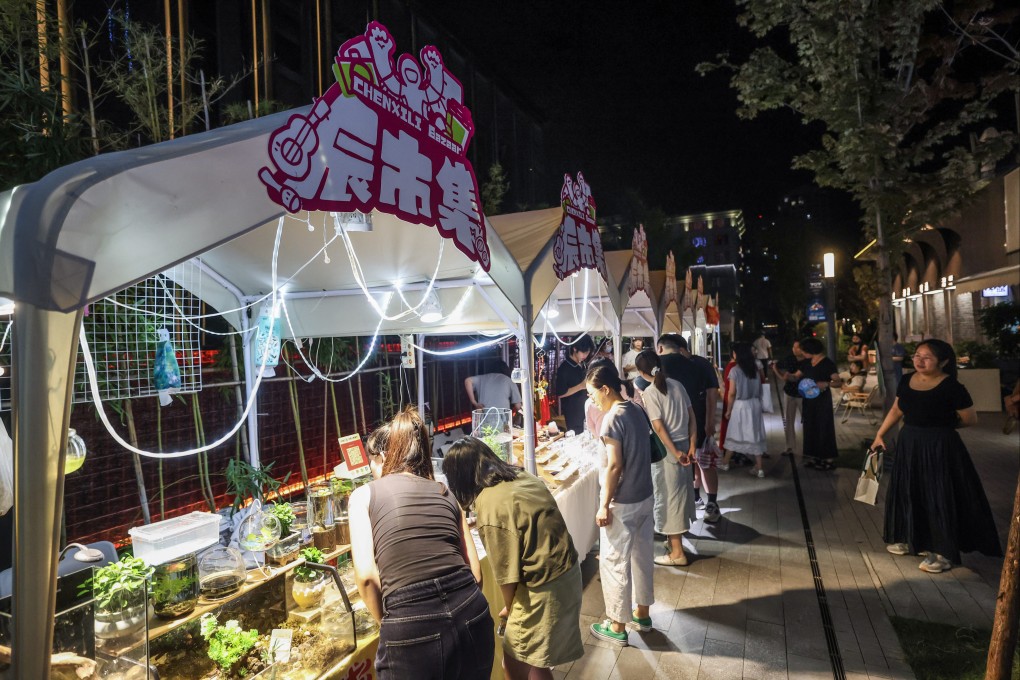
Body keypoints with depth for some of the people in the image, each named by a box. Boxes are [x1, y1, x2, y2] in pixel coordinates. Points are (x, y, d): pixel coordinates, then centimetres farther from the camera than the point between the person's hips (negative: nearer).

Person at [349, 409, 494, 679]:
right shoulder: (445, 493, 17)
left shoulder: (364, 494, 7)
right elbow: (475, 572, 13)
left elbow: (367, 575, -4)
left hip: (411, 628, -4)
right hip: (472, 617, 4)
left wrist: (387, 622, 11)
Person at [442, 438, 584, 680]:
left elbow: (507, 572, -16)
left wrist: (510, 607, 4)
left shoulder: (489, 506, -22)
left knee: (516, 660, 11)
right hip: (568, 570, 8)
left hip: (544, 588, -8)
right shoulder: (522, 477, 2)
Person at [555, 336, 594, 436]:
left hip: (583, 410, 7)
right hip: (572, 413, -7)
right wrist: (581, 386, -19)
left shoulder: (582, 365, 8)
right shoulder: (564, 368, -16)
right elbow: (560, 394, -18)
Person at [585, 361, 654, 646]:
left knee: (614, 563, 5)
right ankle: (642, 613, 36)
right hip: (644, 496, 9)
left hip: (622, 504, -9)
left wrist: (604, 505, -15)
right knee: (642, 556, 20)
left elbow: (614, 466, -22)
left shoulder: (612, 418, -21)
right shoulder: (637, 409, 4)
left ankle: (617, 627, 17)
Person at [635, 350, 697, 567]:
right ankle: (675, 538, 36)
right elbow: (691, 416, 4)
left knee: (669, 497, 4)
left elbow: (659, 427, -18)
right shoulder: (676, 384, 5)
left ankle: (677, 553, 13)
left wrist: (675, 453, -13)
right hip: (683, 445, 7)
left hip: (666, 450, -7)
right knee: (680, 493, 18)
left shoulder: (649, 392, -14)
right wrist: (692, 445, 4)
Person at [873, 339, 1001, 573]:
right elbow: (896, 410, 12)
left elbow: (970, 419, -6)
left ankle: (943, 552, 14)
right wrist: (880, 435, 11)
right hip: (909, 444, 6)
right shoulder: (907, 382, 1)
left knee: (939, 497, 2)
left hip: (940, 448, -6)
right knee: (908, 492, 15)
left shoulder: (952, 387, -16)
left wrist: (941, 426, 6)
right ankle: (911, 539, 32)